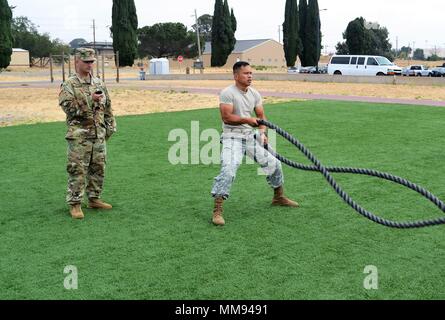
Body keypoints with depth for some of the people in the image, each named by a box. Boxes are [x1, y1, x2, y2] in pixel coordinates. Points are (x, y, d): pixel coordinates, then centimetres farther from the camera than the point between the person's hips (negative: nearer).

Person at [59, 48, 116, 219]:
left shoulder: (99, 84, 12)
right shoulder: (68, 85, -4)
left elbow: (108, 108, 17)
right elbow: (69, 108, -17)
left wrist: (110, 127, 13)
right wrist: (90, 100, -22)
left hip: (99, 135, 5)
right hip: (79, 136, -5)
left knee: (98, 169, 11)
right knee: (77, 171, -3)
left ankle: (94, 199, 24)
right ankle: (74, 204, 5)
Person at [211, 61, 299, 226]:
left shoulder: (254, 94, 7)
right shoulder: (228, 93, -12)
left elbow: (261, 116, 10)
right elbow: (226, 117, -19)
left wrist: (263, 132, -7)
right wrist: (247, 120, -21)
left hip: (251, 136, 7)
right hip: (233, 137, -7)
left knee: (273, 163, 12)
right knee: (228, 170, -26)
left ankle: (279, 197, 34)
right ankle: (217, 211, -22)